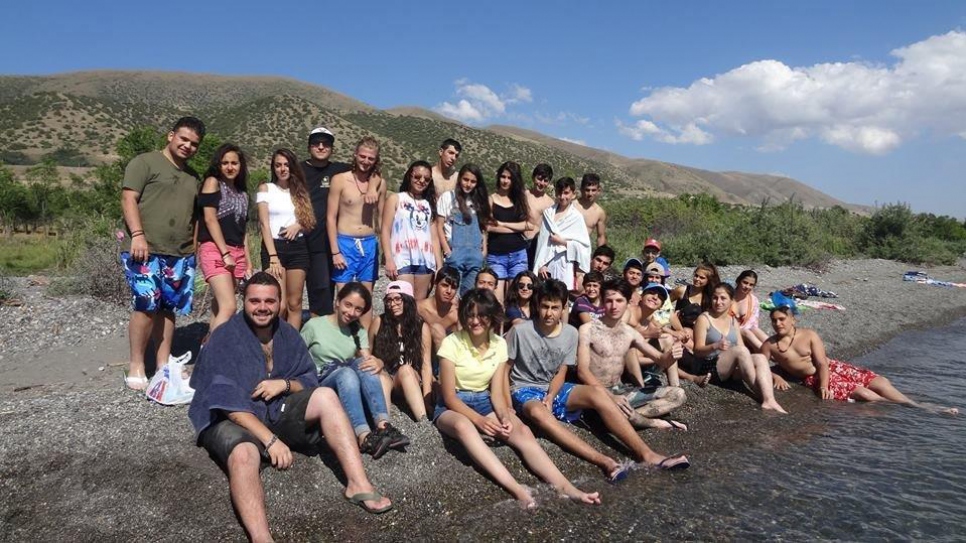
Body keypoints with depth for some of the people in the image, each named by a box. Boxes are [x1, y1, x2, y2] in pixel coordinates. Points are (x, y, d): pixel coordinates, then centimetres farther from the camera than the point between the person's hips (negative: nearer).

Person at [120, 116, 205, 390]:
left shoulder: (193, 177, 23)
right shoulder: (145, 162, 3)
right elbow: (129, 199, -7)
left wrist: (193, 246, 17)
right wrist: (137, 234, -18)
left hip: (181, 255, 6)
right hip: (145, 250, -6)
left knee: (168, 309, 5)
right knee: (147, 305, -12)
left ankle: (163, 365, 11)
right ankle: (136, 366, -1)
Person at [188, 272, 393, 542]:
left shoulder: (287, 335, 4)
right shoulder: (225, 338, -12)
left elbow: (309, 382, 8)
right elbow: (228, 403, -20)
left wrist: (285, 384, -15)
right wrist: (270, 440, -26)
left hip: (277, 410, 5)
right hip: (232, 419, -4)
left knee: (325, 396, -18)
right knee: (244, 454, -37)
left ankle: (358, 484, -24)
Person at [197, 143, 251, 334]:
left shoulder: (242, 192, 20)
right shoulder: (213, 182, 1)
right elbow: (210, 219, -8)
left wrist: (248, 263, 17)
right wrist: (225, 253, -14)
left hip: (237, 253, 7)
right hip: (215, 250, -7)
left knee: (219, 309, 8)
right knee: (229, 307, -20)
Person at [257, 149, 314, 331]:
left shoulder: (300, 191, 14)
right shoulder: (266, 188, 4)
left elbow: (311, 222, 12)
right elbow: (264, 224, -4)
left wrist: (299, 225, -11)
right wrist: (273, 257, -14)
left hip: (298, 248, 3)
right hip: (274, 246, -3)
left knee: (295, 303, 3)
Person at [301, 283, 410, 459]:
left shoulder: (358, 331, 13)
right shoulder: (314, 325, 0)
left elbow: (368, 359, -2)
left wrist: (378, 362, -25)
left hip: (351, 388, 4)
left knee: (364, 365, -29)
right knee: (346, 373, -36)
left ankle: (383, 426, -43)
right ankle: (363, 437, -54)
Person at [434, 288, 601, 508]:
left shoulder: (499, 344, 0)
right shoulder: (452, 343, -13)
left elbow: (497, 392, -2)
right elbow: (448, 396, -13)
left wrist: (504, 416, -24)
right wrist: (479, 419, -26)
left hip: (484, 403, 4)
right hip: (453, 407, -4)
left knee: (522, 431, -26)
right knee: (463, 426, -41)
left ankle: (565, 487, -38)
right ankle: (516, 489, -51)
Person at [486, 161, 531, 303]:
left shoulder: (521, 198, 10)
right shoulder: (491, 199, 4)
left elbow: (529, 225, 0)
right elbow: (488, 227, -8)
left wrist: (503, 224, -6)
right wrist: (517, 227, -6)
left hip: (518, 254, 2)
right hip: (496, 255, -2)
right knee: (497, 297, -7)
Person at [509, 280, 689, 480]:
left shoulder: (570, 333, 0)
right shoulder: (520, 331, -11)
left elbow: (561, 373, 2)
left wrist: (550, 397, -17)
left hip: (554, 389, 4)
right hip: (525, 390, -4)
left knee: (597, 392, -26)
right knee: (538, 413, -41)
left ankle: (646, 454, -28)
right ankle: (604, 462, -49)